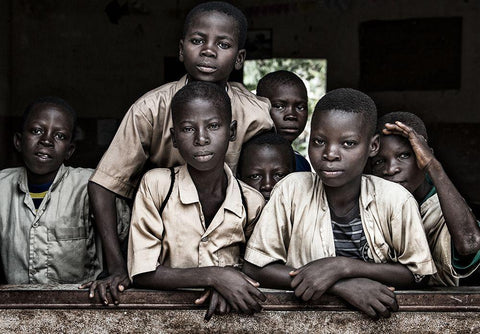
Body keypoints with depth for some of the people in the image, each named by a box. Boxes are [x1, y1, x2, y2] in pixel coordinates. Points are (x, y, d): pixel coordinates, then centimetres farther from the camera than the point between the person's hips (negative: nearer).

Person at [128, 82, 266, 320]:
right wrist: (213, 276, -17)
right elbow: (141, 274, -8)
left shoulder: (252, 203, -3)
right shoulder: (156, 185, -7)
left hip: (225, 317, 2)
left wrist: (227, 279, -10)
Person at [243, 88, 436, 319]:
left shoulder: (395, 200, -8)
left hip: (378, 318, 0)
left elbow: (415, 274, -2)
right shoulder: (292, 190, -9)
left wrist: (343, 266, -17)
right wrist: (343, 285, -18)